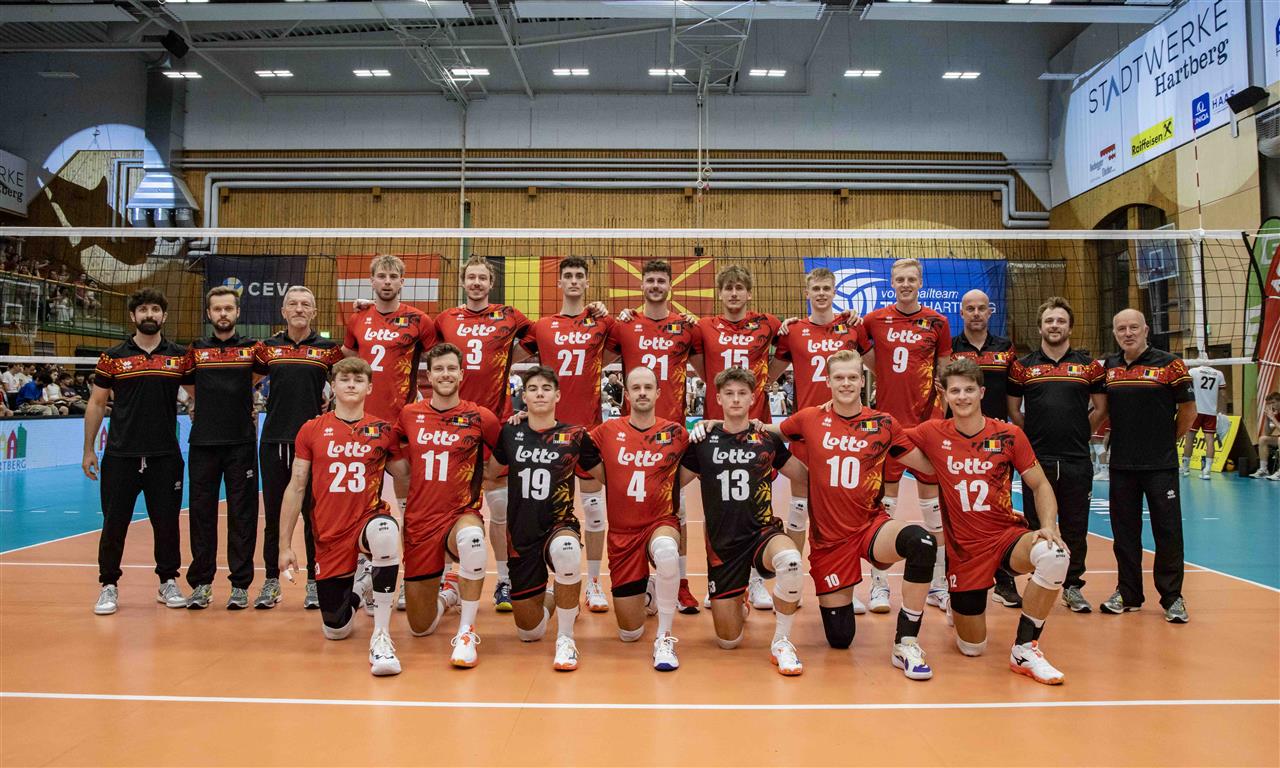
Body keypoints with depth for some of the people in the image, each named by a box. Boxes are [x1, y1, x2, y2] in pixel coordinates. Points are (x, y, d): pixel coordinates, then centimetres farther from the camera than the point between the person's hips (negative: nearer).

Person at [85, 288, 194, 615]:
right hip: (120, 456, 0)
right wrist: (89, 449, 5)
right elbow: (96, 404, 8)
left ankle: (168, 582, 21)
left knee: (167, 522, 6)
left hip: (165, 456, 1)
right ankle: (109, 586, 18)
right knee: (114, 523, 4)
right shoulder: (113, 357, 3)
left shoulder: (180, 356, 4)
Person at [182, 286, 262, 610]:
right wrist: (207, 407, 12)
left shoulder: (252, 348, 4)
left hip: (242, 443, -1)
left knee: (242, 515, 1)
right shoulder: (195, 350, 9)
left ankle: (240, 585, 9)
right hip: (203, 443, 2)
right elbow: (189, 387, 20)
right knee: (201, 513, 5)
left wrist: (237, 400, 8)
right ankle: (201, 583, 15)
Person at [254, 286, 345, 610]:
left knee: (313, 514, 2)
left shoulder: (328, 349, 2)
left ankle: (314, 582, 12)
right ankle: (271, 582, 17)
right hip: (274, 440, 2)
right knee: (273, 514, 7)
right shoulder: (268, 347, 7)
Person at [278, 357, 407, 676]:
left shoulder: (383, 430, -1)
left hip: (368, 520, -1)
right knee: (336, 630, 7)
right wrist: (285, 545, 1)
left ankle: (381, 637, -28)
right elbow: (296, 487, 3)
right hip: (329, 537, 2)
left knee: (384, 531, -40)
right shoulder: (312, 430, 1)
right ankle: (360, 583, 42)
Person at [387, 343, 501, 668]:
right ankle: (449, 591, 43)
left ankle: (467, 631, -26)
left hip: (461, 515, -3)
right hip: (419, 522, 3)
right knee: (421, 628, 8)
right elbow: (399, 466, 18)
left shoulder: (480, 417, -5)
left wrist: (482, 474, -8)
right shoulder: (409, 414, 3)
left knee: (471, 535, -42)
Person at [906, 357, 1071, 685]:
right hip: (964, 547, 0)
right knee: (972, 648, 3)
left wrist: (1049, 527, -15)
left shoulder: (1009, 435, -4)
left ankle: (1024, 649, -16)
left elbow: (1041, 485, 2)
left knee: (1055, 556, -35)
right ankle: (958, 606, 41)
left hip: (1008, 534, 0)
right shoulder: (933, 434, -4)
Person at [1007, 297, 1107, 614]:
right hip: (1036, 460, 0)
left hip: (1077, 461, 1)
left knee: (1075, 527, 7)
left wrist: (1080, 435, 7)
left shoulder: (1089, 365, 6)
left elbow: (1100, 408, 13)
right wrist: (1032, 437, 6)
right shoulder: (1022, 366, 5)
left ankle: (1072, 586, 20)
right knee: (1036, 526, 5)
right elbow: (1013, 409, 11)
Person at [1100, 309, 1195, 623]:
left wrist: (1170, 439, 6)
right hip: (1121, 465, 4)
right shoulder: (1109, 367, 7)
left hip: (1161, 465, -4)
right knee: (1124, 532, 10)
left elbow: (1188, 408, 0)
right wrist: (1121, 436, 11)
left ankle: (1172, 597, 13)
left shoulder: (1168, 364, -5)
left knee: (1168, 532, 2)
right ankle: (1128, 593, 21)